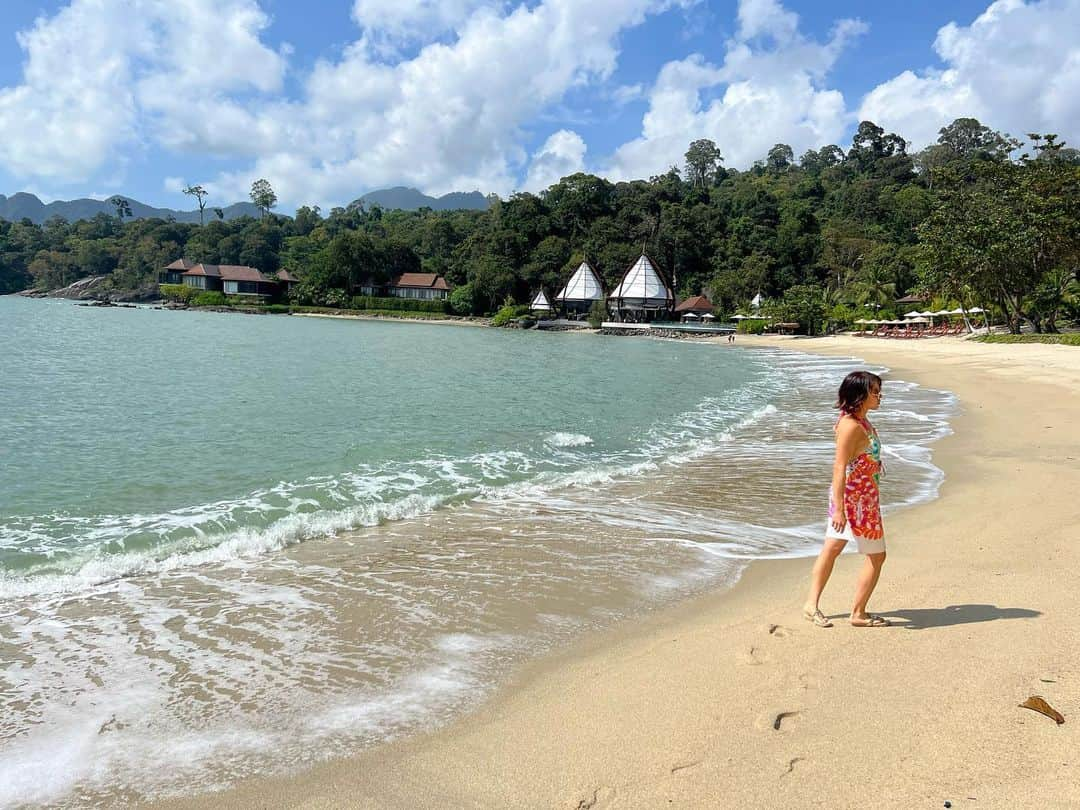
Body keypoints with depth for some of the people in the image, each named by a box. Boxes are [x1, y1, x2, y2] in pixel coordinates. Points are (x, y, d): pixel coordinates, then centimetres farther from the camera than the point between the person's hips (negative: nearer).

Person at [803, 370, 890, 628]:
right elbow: (839, 468, -25)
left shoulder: (860, 420, 8)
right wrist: (839, 510, -27)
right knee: (876, 556, 4)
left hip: (863, 496, 10)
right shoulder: (851, 426, -22)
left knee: (832, 548, 14)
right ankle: (858, 614, 16)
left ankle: (811, 604, 23)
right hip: (855, 499, -10)